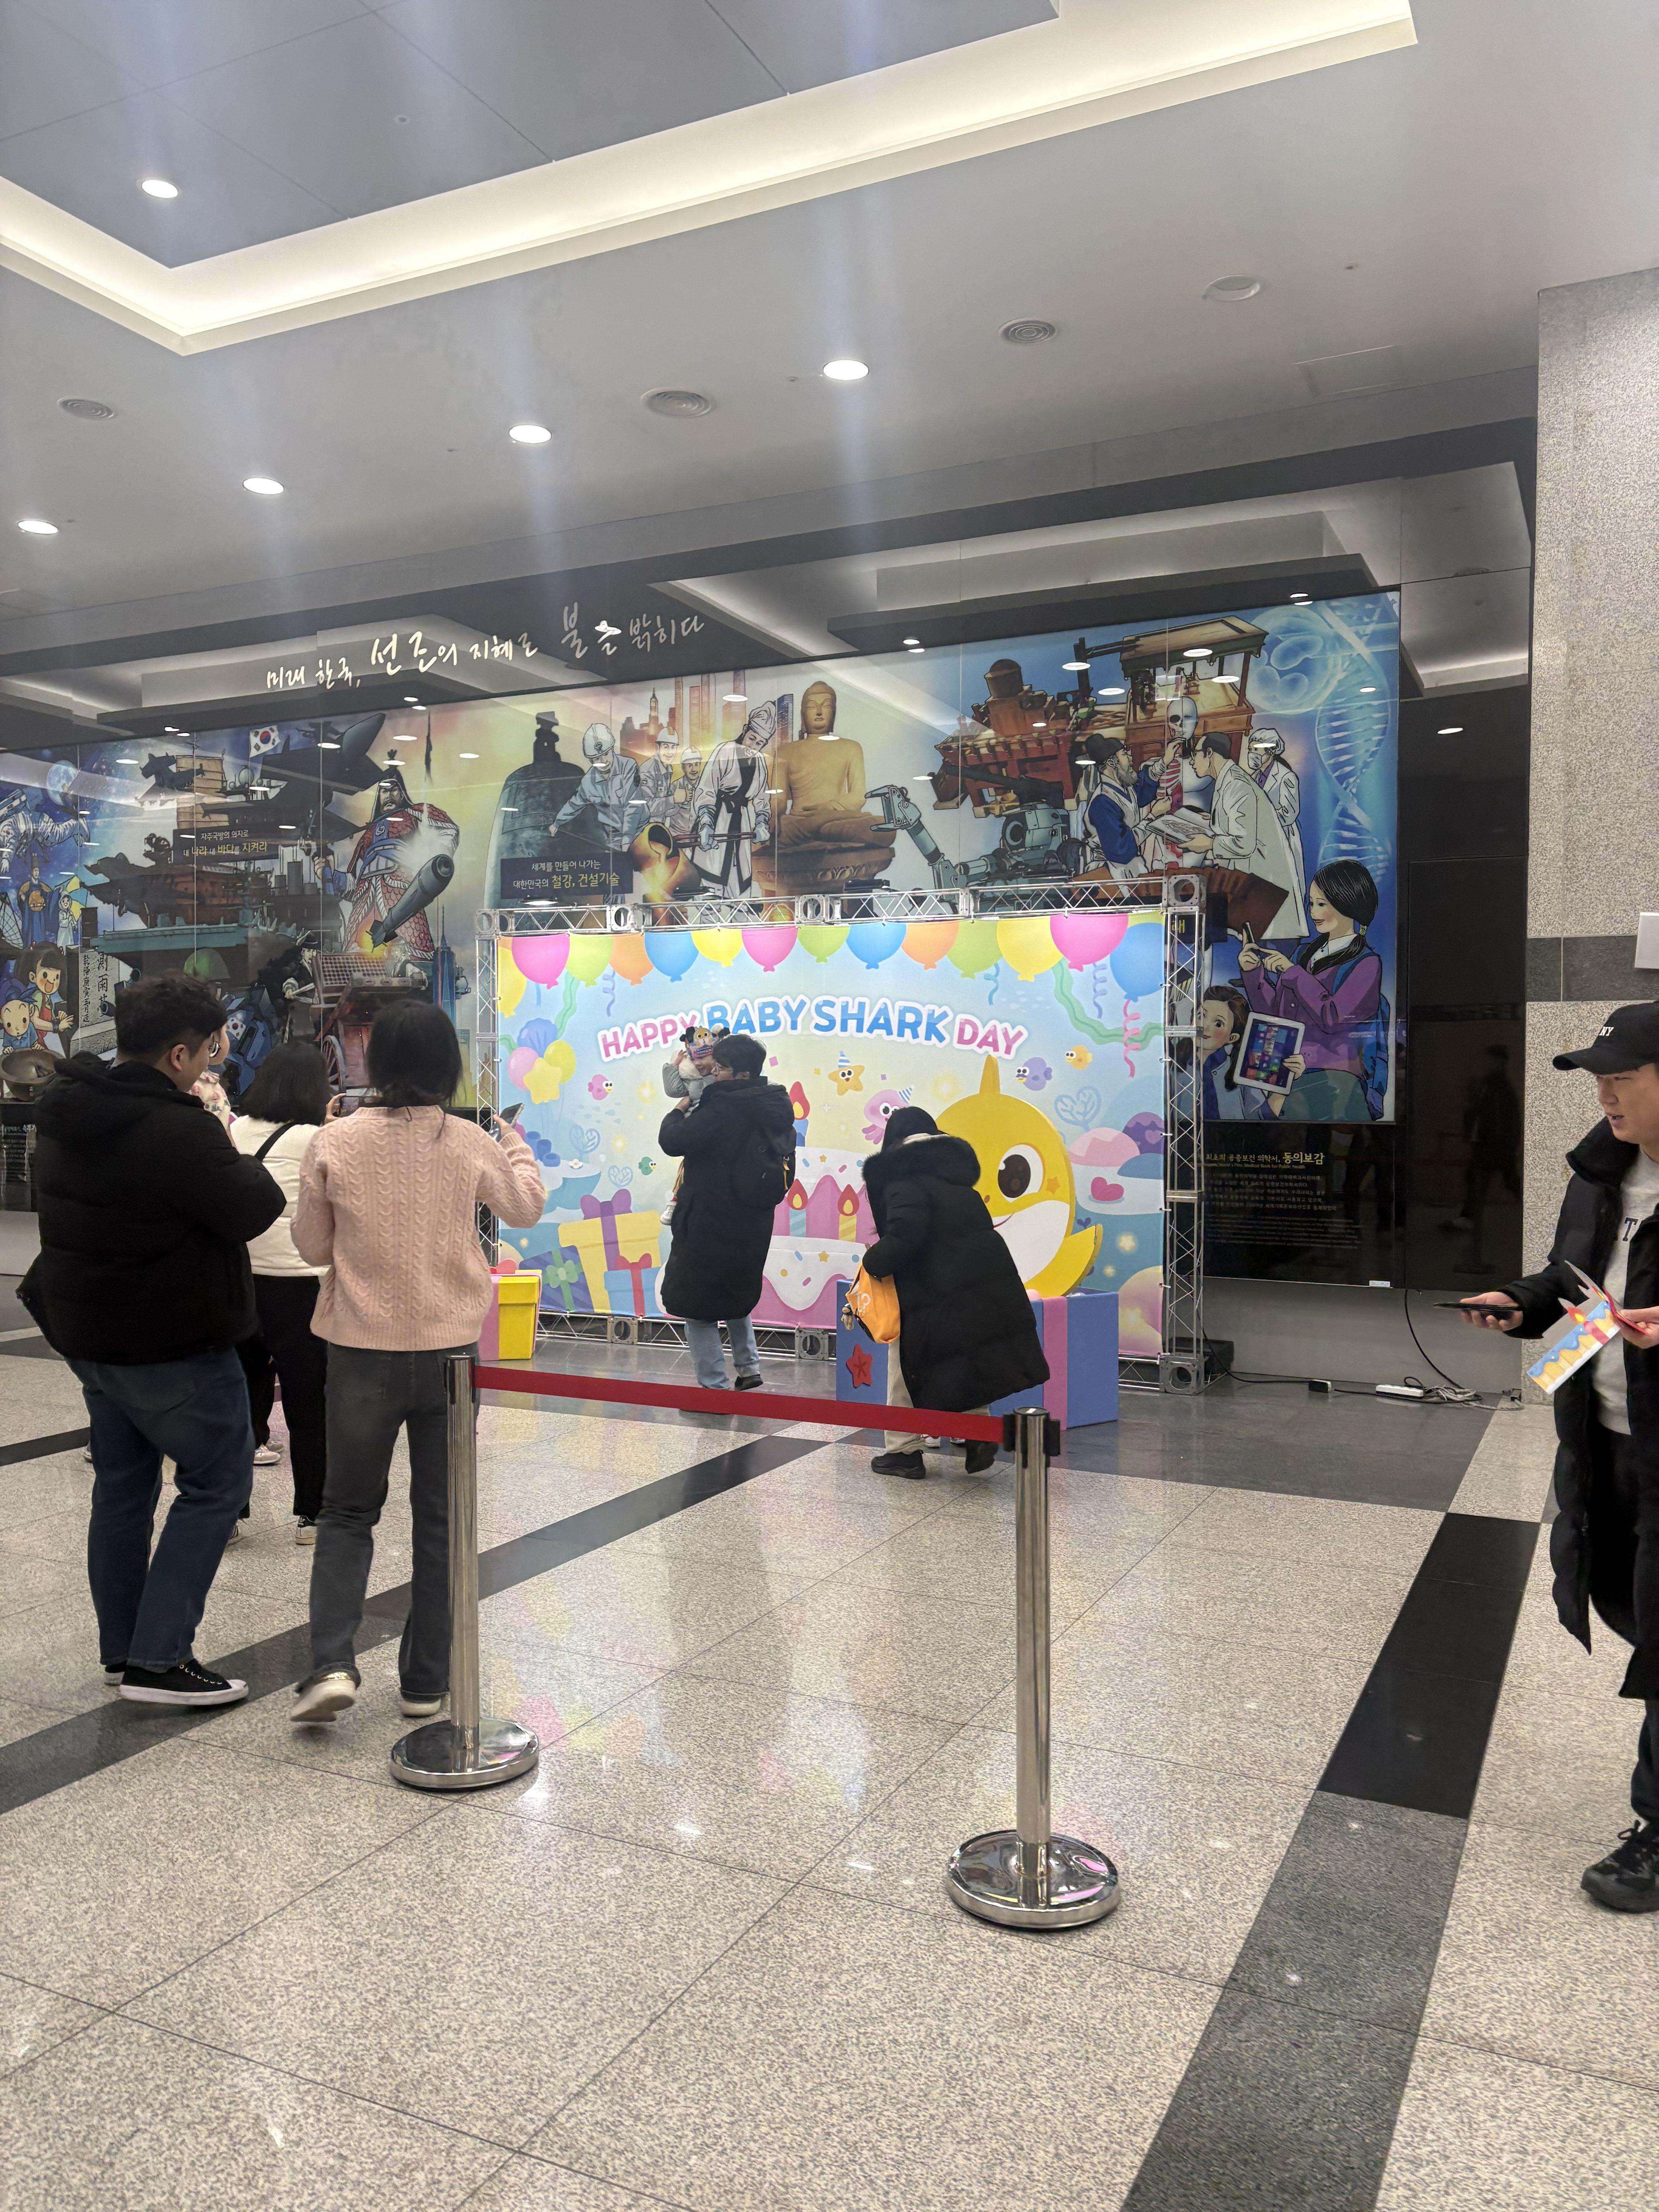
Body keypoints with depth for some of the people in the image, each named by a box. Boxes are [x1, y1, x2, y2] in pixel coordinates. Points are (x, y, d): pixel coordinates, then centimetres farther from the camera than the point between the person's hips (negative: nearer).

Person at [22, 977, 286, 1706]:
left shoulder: (64, 1113, 2)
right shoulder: (176, 1132, -27)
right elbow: (257, 1209, -21)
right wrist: (228, 1153, -4)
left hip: (87, 1330, 9)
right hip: (172, 1341, -9)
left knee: (122, 1483, 18)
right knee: (216, 1482, 3)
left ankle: (122, 1648, 28)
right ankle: (158, 1658, 1)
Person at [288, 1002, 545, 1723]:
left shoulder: (334, 1142, -9)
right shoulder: (471, 1144, -8)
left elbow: (312, 1247, 4)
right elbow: (528, 1209, 12)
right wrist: (515, 1141, 28)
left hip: (362, 1352, 0)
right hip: (450, 1349, 0)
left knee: (348, 1511, 16)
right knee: (440, 1518, 13)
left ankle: (331, 1663, 0)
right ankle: (426, 1680, 20)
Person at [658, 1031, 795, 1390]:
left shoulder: (723, 1110, -22)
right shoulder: (775, 1107, 4)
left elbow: (673, 1142, -24)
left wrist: (679, 1111, -2)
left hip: (710, 1227, -8)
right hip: (751, 1226, 9)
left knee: (697, 1305, 3)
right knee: (736, 1295, 27)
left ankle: (714, 1385, 5)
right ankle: (749, 1369, 27)